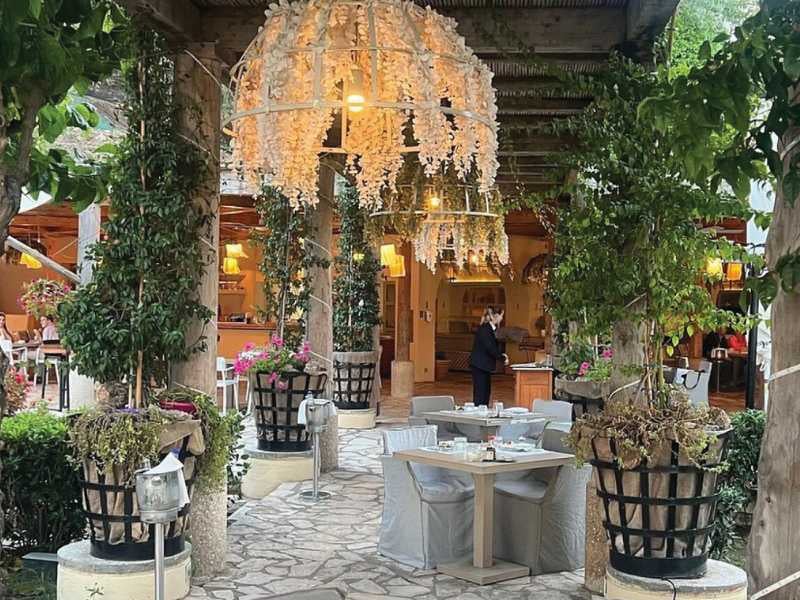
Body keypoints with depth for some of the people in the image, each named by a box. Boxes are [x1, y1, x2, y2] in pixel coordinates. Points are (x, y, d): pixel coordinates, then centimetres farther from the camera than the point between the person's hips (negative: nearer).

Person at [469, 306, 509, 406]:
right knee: (480, 393, -7)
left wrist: (501, 355, 3)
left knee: (486, 391, 12)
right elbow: (490, 348, -21)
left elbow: (493, 347, 18)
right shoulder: (485, 329, -18)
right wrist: (503, 358, -11)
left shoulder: (490, 328, 11)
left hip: (484, 365, 10)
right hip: (479, 365, -10)